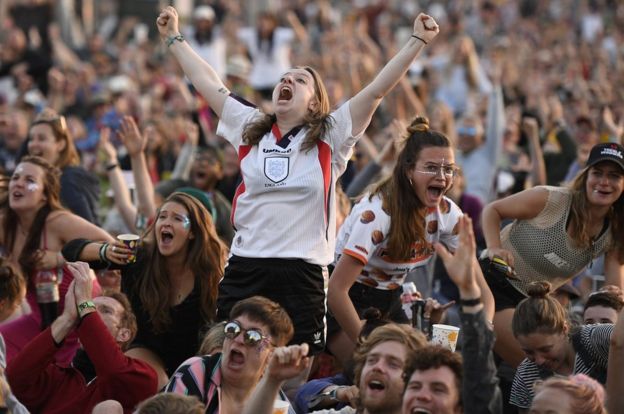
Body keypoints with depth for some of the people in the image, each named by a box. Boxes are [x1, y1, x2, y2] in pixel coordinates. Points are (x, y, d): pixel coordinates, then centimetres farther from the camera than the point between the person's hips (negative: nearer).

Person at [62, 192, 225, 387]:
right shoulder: (139, 257, -19)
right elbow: (72, 250, -17)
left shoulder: (207, 272, -19)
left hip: (189, 356, 2)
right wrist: (104, 251, -36)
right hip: (143, 348, -2)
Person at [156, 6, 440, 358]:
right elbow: (210, 85, 20)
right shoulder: (250, 130, 13)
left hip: (302, 275, -3)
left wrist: (418, 41, -6)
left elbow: (376, 91, -1)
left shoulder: (330, 137, 5)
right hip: (244, 270, 3)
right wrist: (174, 38, 26)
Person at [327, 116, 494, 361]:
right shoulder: (376, 212, -28)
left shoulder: (447, 213, -9)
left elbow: (478, 287, -8)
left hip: (389, 304, 7)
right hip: (349, 302, -7)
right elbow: (336, 289, -32)